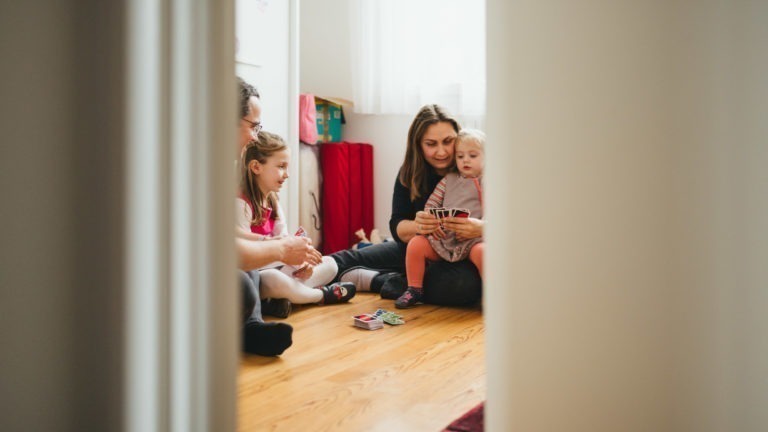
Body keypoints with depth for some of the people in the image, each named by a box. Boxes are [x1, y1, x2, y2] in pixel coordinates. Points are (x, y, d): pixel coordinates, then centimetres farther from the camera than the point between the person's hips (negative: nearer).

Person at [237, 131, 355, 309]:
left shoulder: (273, 202, 12)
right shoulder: (240, 203, -17)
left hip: (274, 268, 9)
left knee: (329, 264, 6)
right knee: (274, 280, -42)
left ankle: (282, 298, -20)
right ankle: (323, 294, -11)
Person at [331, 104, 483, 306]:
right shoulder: (410, 173, -2)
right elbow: (397, 227, -6)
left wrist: (481, 228, -41)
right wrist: (417, 226, -31)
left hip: (464, 257, -2)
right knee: (336, 262, -3)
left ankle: (385, 282, -21)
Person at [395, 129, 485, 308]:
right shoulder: (449, 179, 15)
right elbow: (431, 204, 14)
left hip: (473, 239, -4)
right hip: (442, 238, 4)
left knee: (482, 251, -35)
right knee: (415, 244, -14)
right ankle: (414, 290, 3)